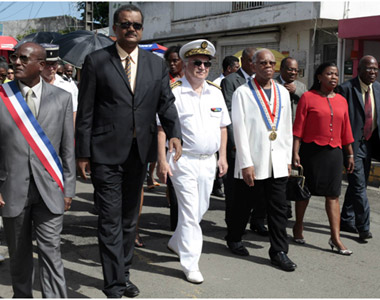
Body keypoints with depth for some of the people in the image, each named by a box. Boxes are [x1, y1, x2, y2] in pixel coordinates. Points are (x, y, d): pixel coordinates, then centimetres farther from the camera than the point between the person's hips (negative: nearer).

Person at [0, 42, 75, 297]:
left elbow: (68, 148, 5)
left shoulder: (62, 98, 4)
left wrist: (68, 189, 2)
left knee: (51, 252, -1)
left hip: (49, 189, 0)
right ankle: (22, 295, 30)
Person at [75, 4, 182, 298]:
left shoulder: (157, 64, 7)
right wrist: (83, 152, -7)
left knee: (130, 218, 17)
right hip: (106, 152, -4)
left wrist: (174, 133, -15)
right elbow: (85, 111, -4)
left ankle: (124, 274, 33)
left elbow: (166, 104, 4)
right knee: (111, 221, -1)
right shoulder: (96, 61, -4)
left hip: (140, 152, 4)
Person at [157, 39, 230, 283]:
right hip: (183, 161, -6)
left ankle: (177, 243, 39)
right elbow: (161, 128, -9)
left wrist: (223, 156, 9)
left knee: (201, 209, 16)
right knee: (190, 212, -4)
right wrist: (162, 160, -14)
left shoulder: (216, 92, 9)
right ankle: (190, 264, 6)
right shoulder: (173, 92, -8)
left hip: (209, 162, 6)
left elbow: (222, 126, 15)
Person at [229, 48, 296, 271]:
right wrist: (245, 163, -13)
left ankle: (279, 252, 12)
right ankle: (234, 239, 33)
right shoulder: (243, 93, -4)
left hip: (278, 163, 4)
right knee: (244, 205, 11)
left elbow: (287, 128, 14)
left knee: (279, 209, 3)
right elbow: (239, 130, -8)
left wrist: (288, 158, 11)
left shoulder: (283, 92, 11)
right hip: (253, 163, -4)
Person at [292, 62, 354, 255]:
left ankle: (335, 238, 4)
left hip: (334, 152, 4)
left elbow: (346, 130, 14)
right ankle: (298, 227, 29)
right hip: (311, 150, -4)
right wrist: (296, 153, -11)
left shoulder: (341, 101, 10)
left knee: (333, 195, 2)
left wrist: (350, 154, 14)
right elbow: (298, 127, -6)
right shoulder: (308, 97, -4)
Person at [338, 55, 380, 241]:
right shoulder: (347, 89, -11)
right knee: (359, 185, -7)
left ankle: (346, 221, 29)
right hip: (353, 144, -6)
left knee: (357, 184, 15)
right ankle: (363, 227, 1)